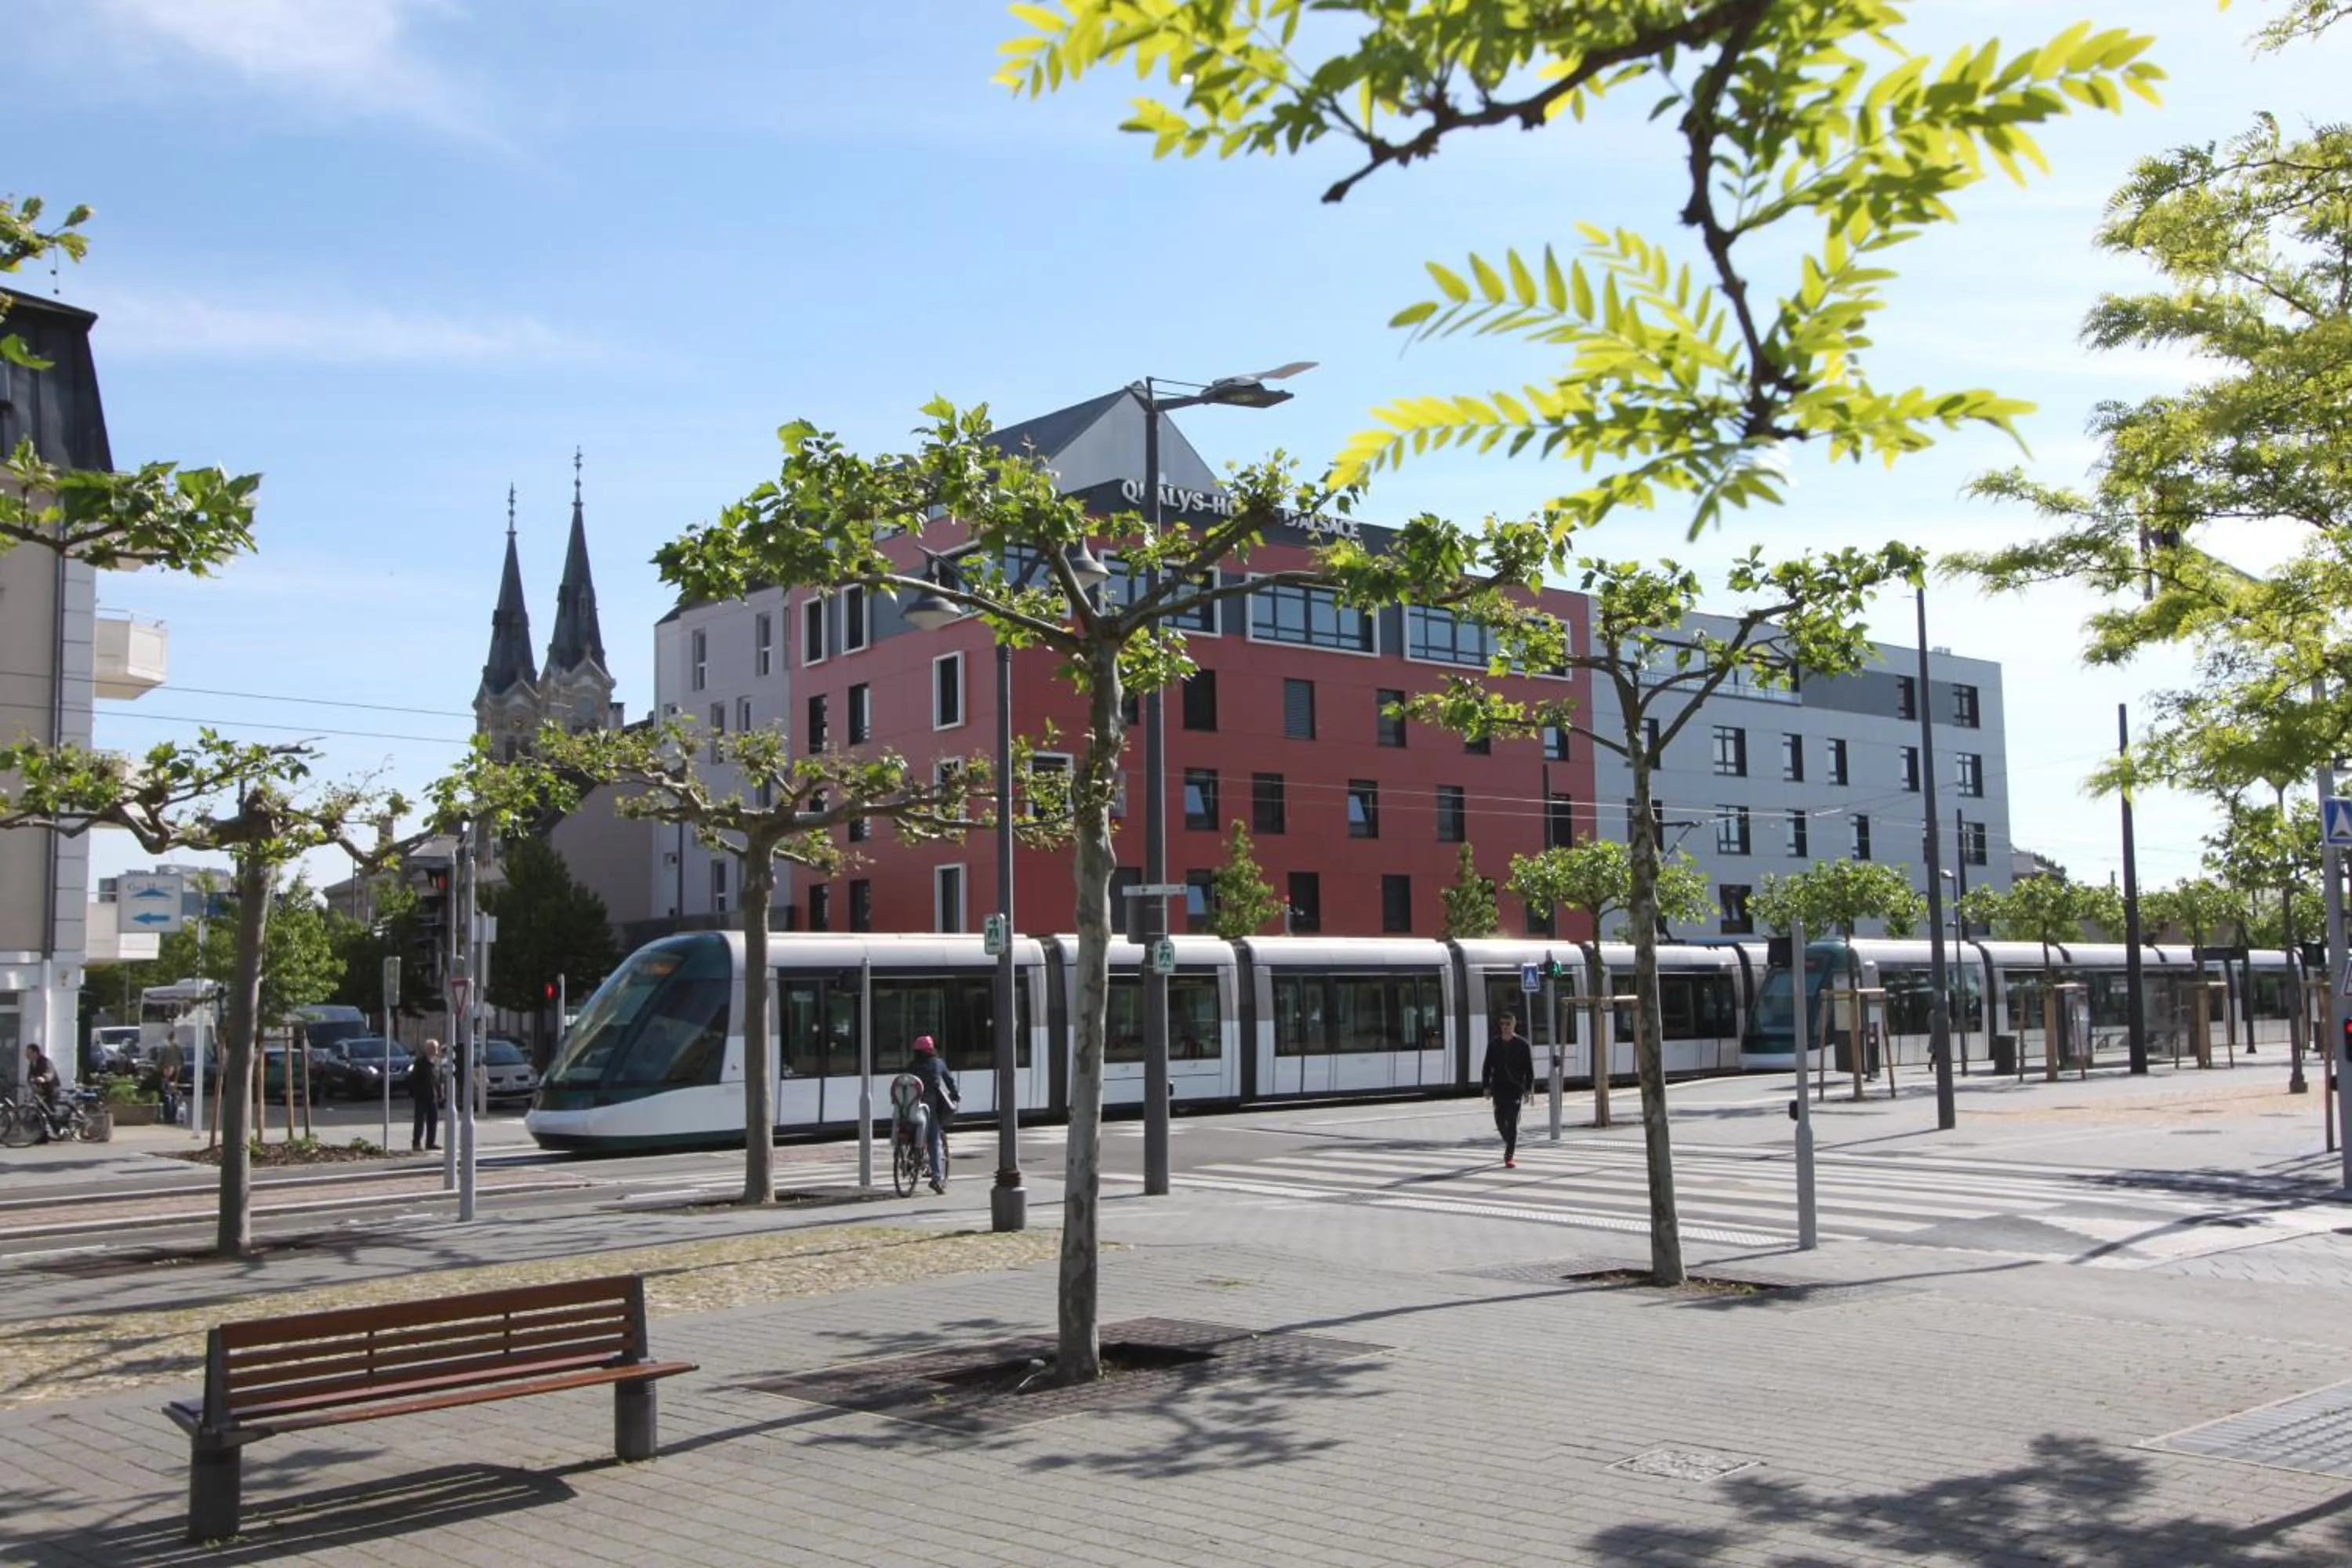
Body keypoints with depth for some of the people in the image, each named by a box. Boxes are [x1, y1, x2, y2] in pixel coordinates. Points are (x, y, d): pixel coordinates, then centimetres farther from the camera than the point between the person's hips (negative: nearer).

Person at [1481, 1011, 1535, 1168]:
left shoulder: (1522, 1044, -1)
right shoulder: (1494, 1044, 6)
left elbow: (1529, 1068, -1)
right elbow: (1487, 1067, 9)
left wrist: (1529, 1089, -6)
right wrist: (1486, 1086, 3)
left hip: (1516, 1088, -3)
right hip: (1499, 1087, 3)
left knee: (1512, 1122, -8)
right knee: (1500, 1120, 8)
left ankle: (1510, 1156, -7)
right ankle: (1511, 1146, 34)